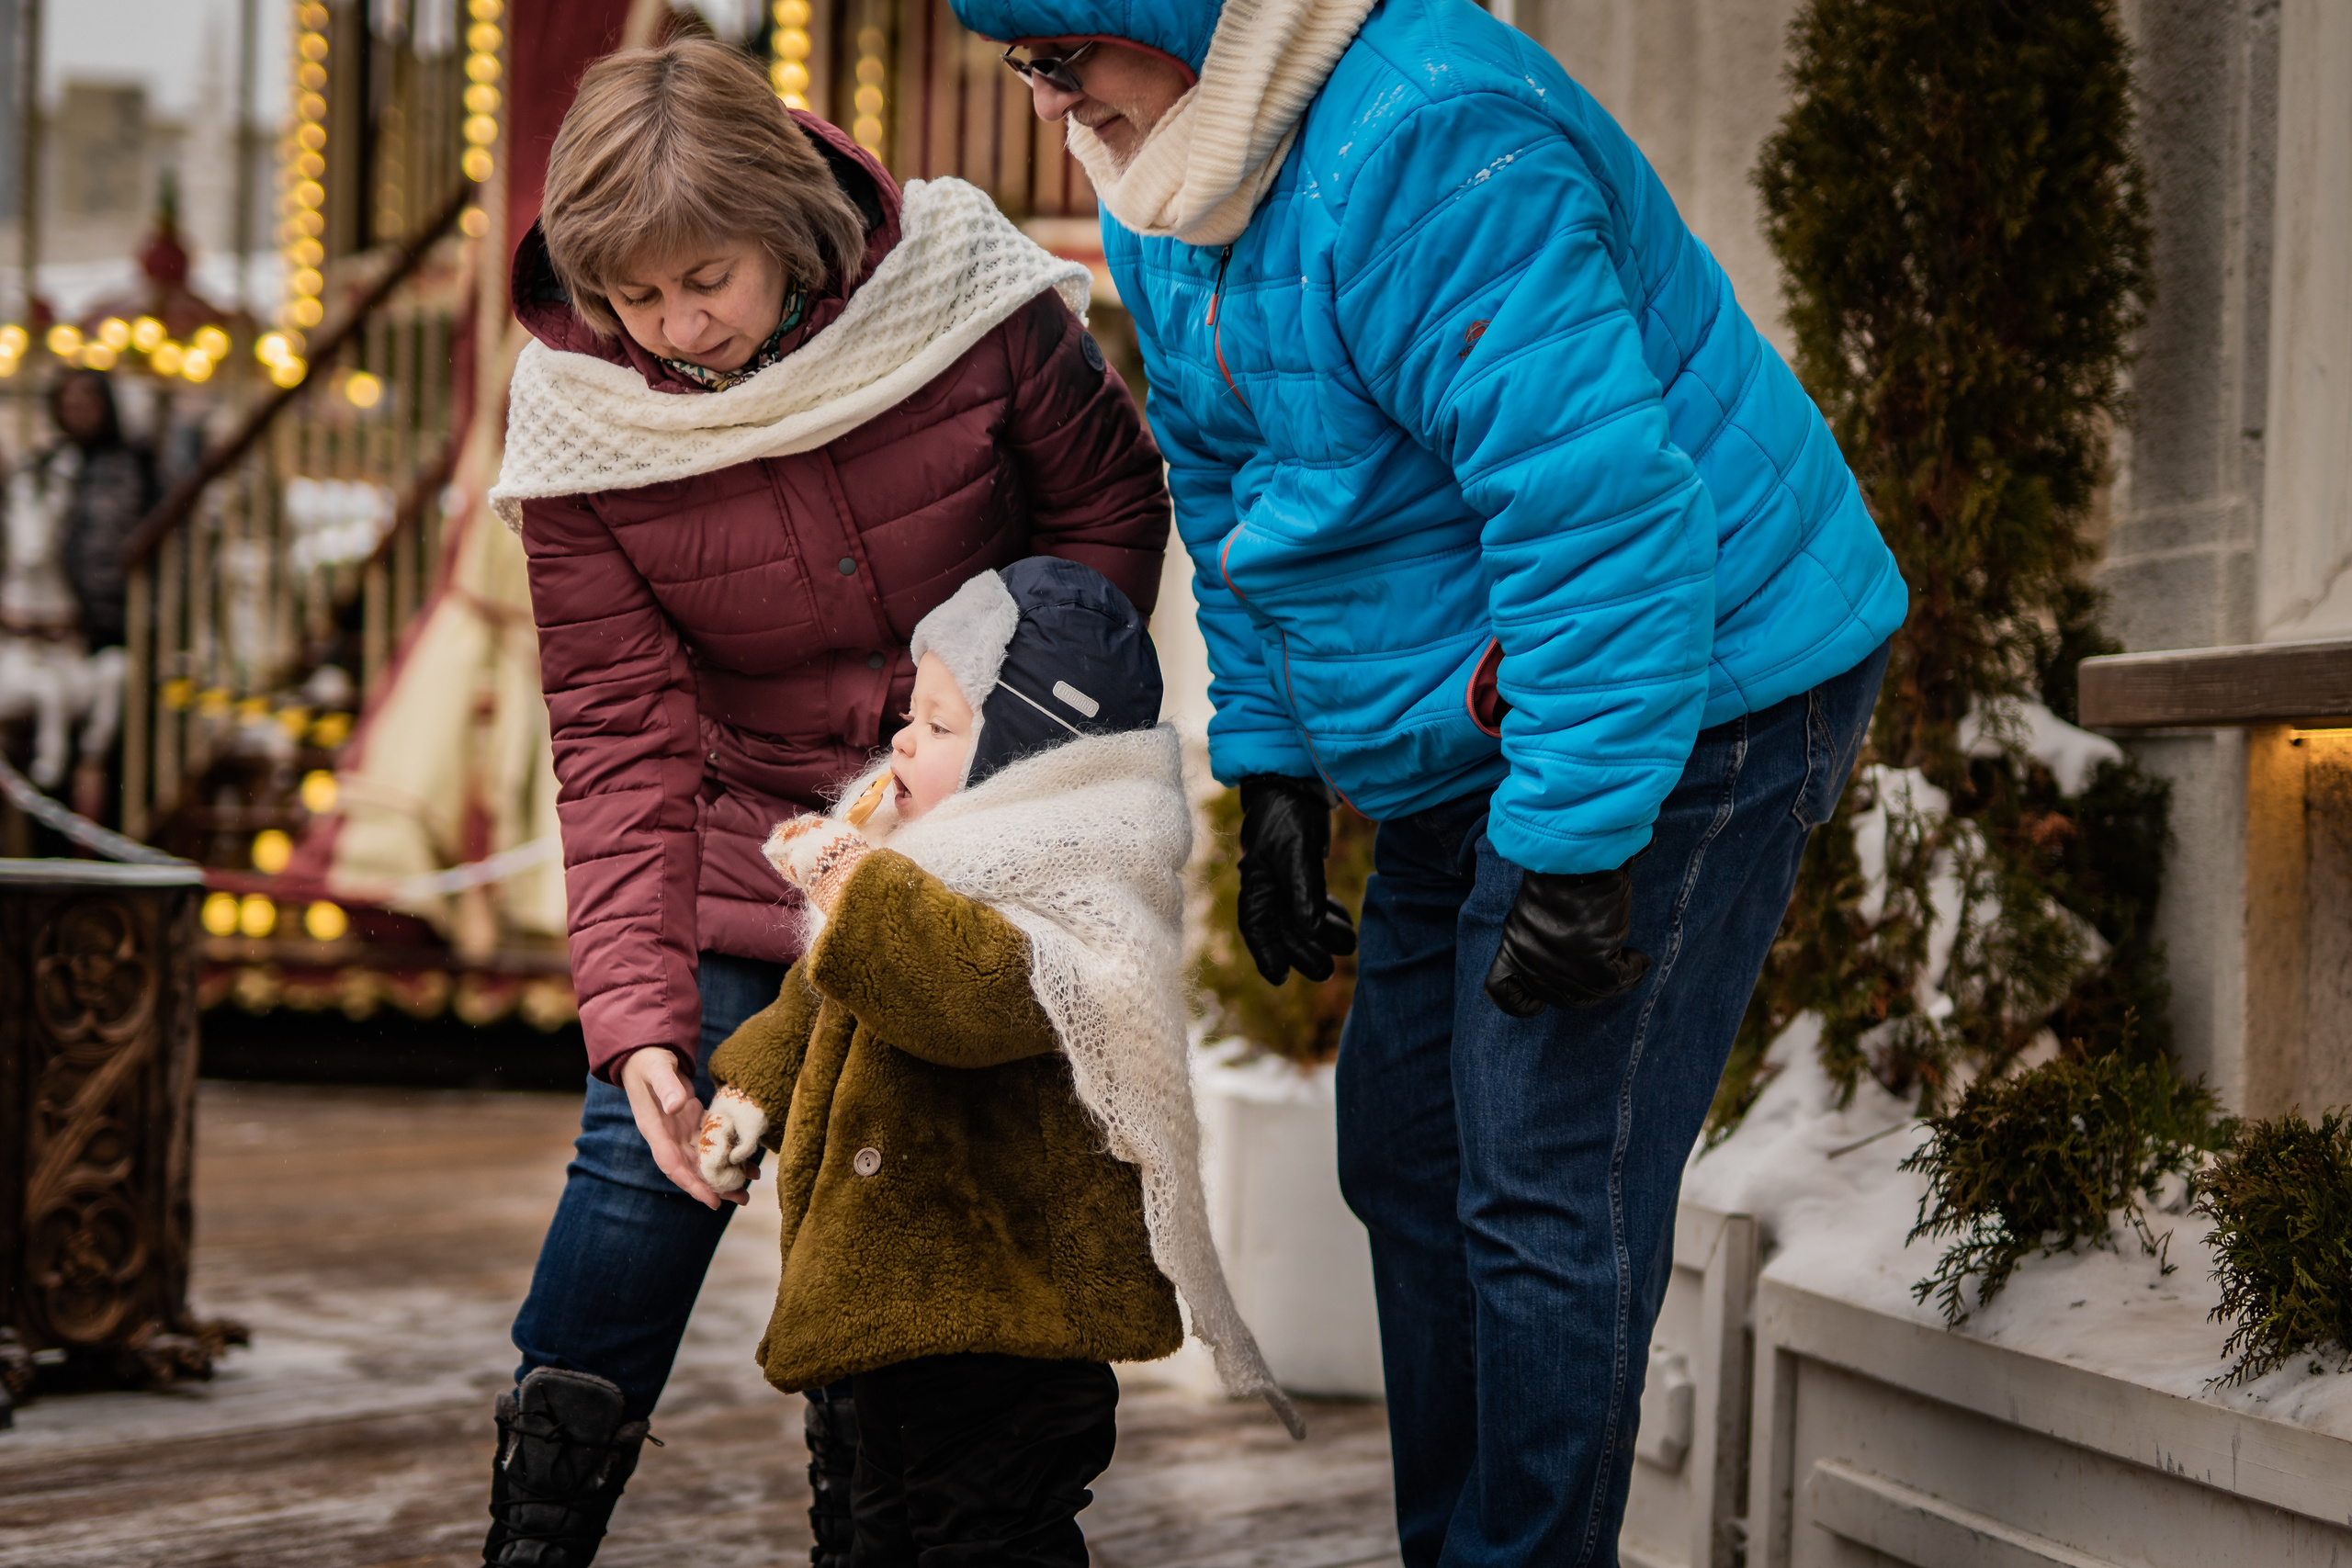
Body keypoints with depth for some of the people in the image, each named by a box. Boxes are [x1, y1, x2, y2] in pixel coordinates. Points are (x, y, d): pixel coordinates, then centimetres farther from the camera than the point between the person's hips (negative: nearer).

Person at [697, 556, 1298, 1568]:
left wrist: (851, 880, -42)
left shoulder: (1071, 898, -21)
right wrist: (755, 1092, 23)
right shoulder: (931, 862, 13)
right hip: (903, 1303, 11)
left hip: (1001, 1302, -11)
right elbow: (821, 998, 29)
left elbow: (981, 991, -43)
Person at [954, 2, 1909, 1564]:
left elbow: (1601, 510, -31)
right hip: (1468, 735, 10)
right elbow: (1226, 488, 17)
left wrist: (1568, 849, -29)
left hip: (1683, 702, -10)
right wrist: (1274, 769, 13)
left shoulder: (1431, 152, -28)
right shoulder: (1169, 190, 4)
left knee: (1544, 1190, -9)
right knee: (1405, 1154, 16)